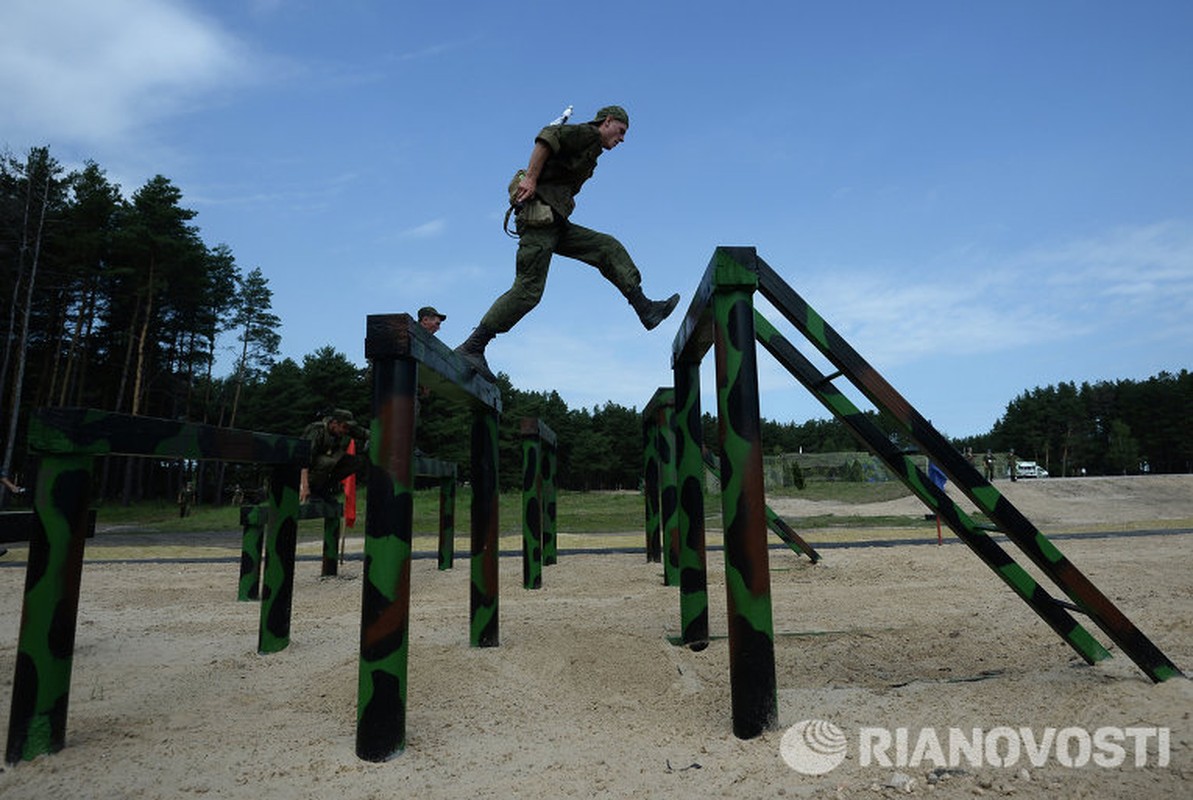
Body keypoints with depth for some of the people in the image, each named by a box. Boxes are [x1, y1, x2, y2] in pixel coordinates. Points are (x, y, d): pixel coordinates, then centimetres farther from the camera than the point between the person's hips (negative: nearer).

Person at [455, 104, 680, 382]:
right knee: (528, 290, -14)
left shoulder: (589, 150, 30)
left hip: (553, 223, 10)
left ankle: (646, 309, 2)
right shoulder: (588, 133, 2)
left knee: (608, 248, 6)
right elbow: (548, 135, -15)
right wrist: (530, 178, -21)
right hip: (539, 213, -10)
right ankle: (471, 347, -10)